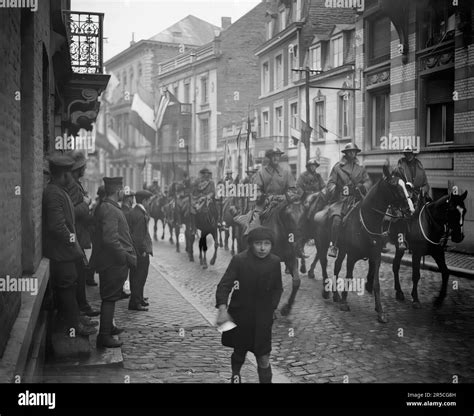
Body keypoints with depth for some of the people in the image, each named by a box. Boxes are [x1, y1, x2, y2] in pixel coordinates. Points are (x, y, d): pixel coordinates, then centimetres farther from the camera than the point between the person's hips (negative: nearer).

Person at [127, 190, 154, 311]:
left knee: (137, 276, 19)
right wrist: (143, 250, -18)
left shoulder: (133, 212, 10)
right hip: (140, 251, -10)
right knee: (139, 277, -3)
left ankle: (138, 298, 30)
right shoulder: (140, 215, -21)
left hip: (137, 250, 10)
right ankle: (135, 302, 3)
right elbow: (139, 235, -23)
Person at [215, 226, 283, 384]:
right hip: (240, 315, -1)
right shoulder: (239, 260, -15)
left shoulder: (275, 262, -6)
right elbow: (225, 284, -18)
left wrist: (272, 308, -2)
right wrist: (222, 308, -29)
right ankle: (235, 374, 50)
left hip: (263, 317, 1)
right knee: (239, 352, 20)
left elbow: (277, 289, 8)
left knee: (264, 359, -4)